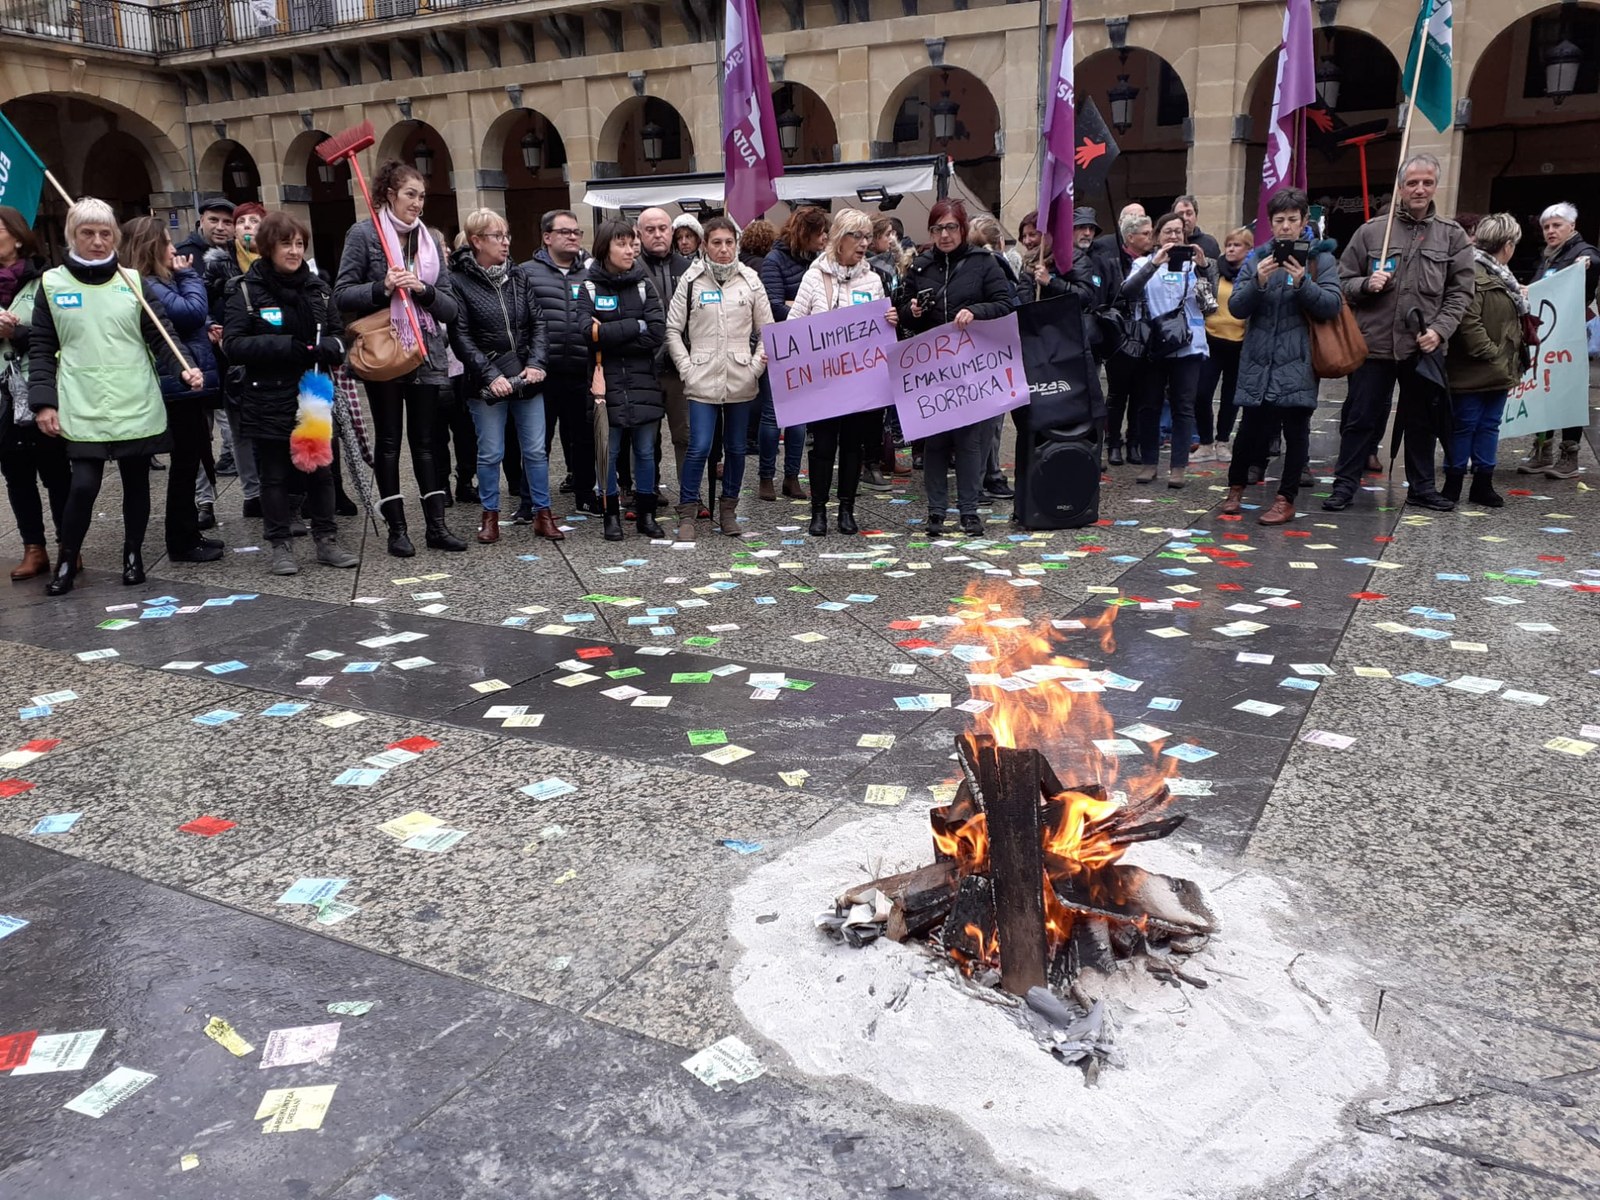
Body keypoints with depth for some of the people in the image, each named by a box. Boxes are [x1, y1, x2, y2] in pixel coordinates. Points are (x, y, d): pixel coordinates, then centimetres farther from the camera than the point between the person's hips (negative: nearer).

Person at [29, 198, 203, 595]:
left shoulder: (133, 281, 6)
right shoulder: (52, 284, 4)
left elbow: (161, 336, 2)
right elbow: (41, 349, 5)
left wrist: (184, 369, -17)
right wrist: (43, 402, -3)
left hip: (137, 405, 1)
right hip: (82, 410, -1)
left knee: (136, 482, 10)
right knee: (83, 485, -9)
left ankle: (133, 556, 28)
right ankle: (66, 563, 11)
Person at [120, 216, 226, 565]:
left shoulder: (157, 283, 17)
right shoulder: (146, 286, -15)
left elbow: (194, 317, 19)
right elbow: (193, 311, -22)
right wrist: (188, 275, -9)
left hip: (187, 382, 10)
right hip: (179, 384, -10)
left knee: (194, 457, 15)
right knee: (186, 461, -3)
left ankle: (189, 534, 24)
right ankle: (181, 542, 5)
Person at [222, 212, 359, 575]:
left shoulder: (317, 287, 7)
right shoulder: (247, 290, -5)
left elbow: (337, 338, 14)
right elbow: (233, 345, -11)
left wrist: (325, 347, -10)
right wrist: (285, 346, -21)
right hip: (268, 400, -3)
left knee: (319, 470, 10)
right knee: (275, 475, 5)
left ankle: (326, 540, 21)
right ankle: (280, 546, 14)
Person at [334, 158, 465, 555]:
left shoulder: (429, 240, 11)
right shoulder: (364, 234, -2)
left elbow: (450, 307, 7)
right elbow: (342, 295, -5)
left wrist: (425, 290, -11)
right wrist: (382, 288, -19)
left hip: (426, 354, 3)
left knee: (425, 440, 7)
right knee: (389, 441, 4)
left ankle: (436, 525, 10)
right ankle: (397, 529, 10)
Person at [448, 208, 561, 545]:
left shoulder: (518, 278, 8)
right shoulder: (458, 282, -6)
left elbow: (539, 323, 6)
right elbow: (460, 337, -10)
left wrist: (536, 363, -9)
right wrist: (491, 375, -17)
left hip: (527, 378, 4)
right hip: (487, 384, -4)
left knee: (536, 450, 7)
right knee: (490, 453, 5)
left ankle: (543, 514, 17)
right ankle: (490, 516, 19)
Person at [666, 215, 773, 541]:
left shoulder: (750, 280, 5)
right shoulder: (691, 280, 0)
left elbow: (766, 328, 10)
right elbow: (672, 329, 2)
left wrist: (759, 363, -2)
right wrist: (686, 368, -5)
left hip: (741, 380, 3)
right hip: (703, 379, -2)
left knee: (737, 447, 9)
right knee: (699, 447, -9)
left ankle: (728, 509, 24)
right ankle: (687, 514, 4)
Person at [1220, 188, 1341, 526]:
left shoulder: (1320, 258, 3)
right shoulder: (1255, 259, 6)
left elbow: (1332, 306, -5)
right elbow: (1236, 308, 0)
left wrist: (1303, 284, -19)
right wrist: (1258, 282, -17)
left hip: (1298, 361, -1)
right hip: (1258, 361, 1)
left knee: (1295, 430, 3)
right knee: (1251, 428, 6)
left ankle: (1286, 499, 13)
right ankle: (1236, 486, 28)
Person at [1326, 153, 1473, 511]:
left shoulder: (1453, 235, 6)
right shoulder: (1371, 231, 3)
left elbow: (1460, 292, 5)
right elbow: (1344, 280, 7)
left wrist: (1440, 329, -9)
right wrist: (1366, 284, -14)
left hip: (1424, 348, 2)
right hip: (1374, 344, -2)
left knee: (1422, 421, 12)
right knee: (1360, 419, 2)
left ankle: (1421, 486, 24)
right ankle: (1345, 484, 12)